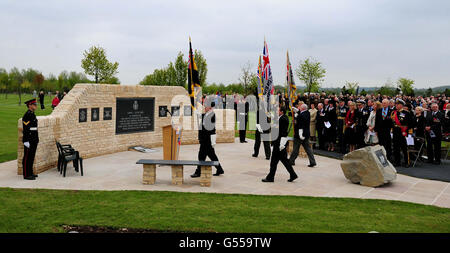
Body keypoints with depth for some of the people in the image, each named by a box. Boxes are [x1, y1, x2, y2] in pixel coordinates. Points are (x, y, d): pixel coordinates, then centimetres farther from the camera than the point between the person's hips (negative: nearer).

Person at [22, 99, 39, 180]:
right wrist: (26, 141, -21)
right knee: (27, 158, -3)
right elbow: (25, 129, -19)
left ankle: (30, 173, 23)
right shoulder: (27, 115, -14)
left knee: (31, 157, 14)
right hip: (29, 141, -9)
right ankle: (26, 175, 1)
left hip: (34, 141, 10)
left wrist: (36, 139, 21)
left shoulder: (32, 114, 15)